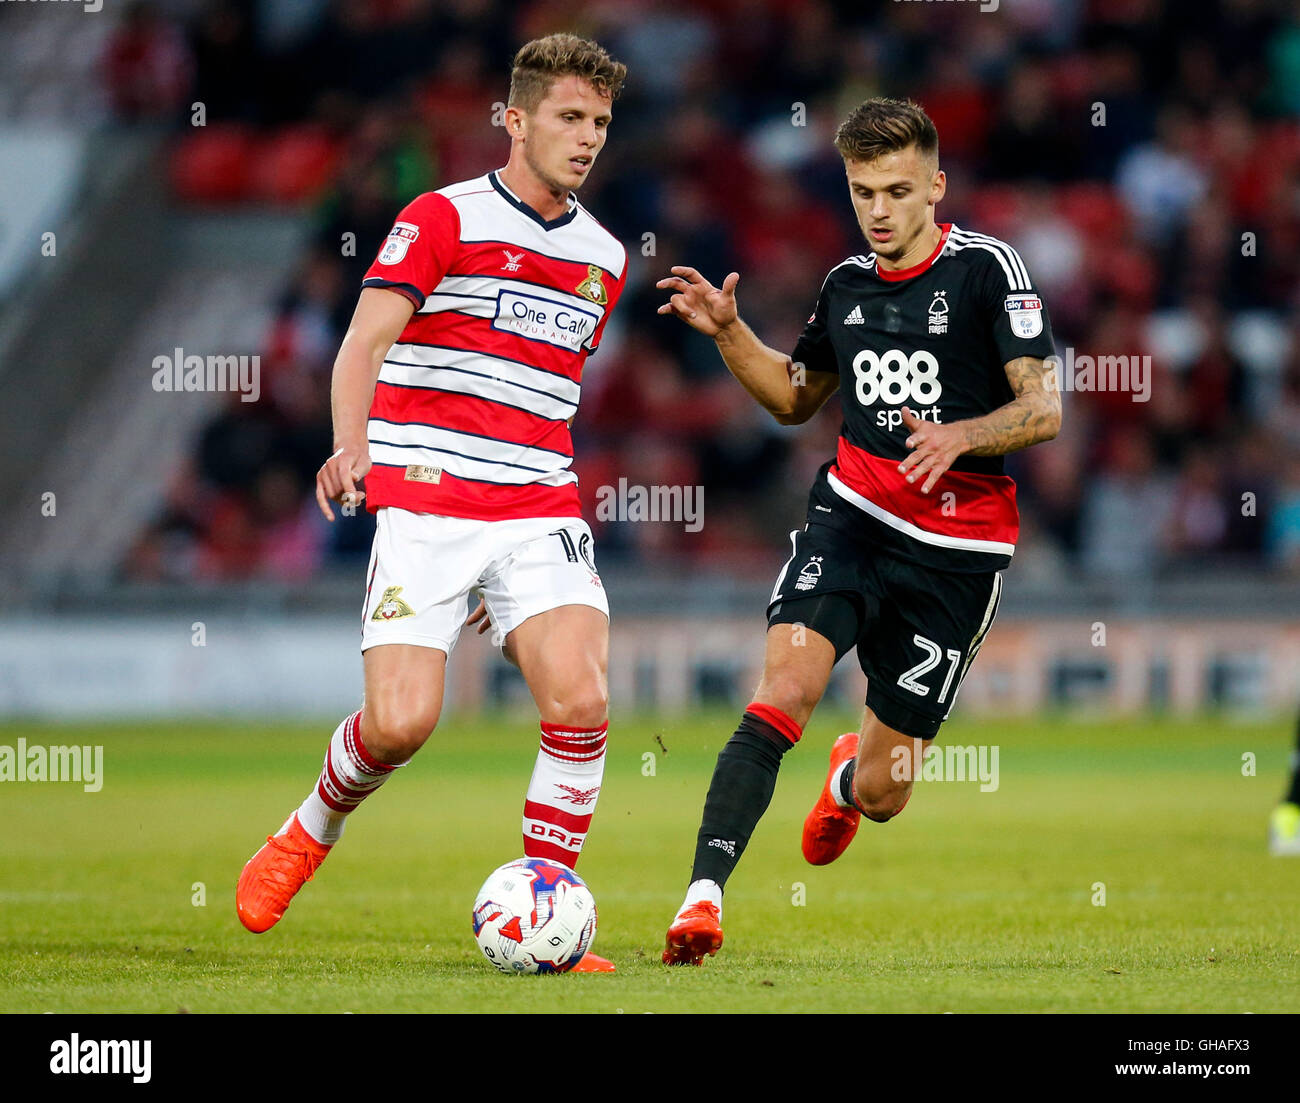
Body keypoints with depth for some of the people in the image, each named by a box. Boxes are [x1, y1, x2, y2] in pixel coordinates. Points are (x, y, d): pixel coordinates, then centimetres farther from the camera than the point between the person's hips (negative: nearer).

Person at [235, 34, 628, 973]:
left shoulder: (603, 258, 16)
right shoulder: (444, 218, -1)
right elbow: (366, 340, -11)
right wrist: (349, 446, -29)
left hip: (540, 512, 4)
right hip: (424, 506, -4)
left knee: (580, 699, -18)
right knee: (401, 721, -15)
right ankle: (313, 830, 18)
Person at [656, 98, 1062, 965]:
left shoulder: (985, 268, -7)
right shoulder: (847, 283, 9)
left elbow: (1044, 407, -11)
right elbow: (794, 397, 25)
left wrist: (959, 437, -28)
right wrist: (727, 331, 10)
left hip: (958, 551, -3)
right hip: (852, 518, 3)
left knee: (883, 796, 4)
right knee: (786, 688, -25)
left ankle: (853, 779, 44)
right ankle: (705, 894, -29)